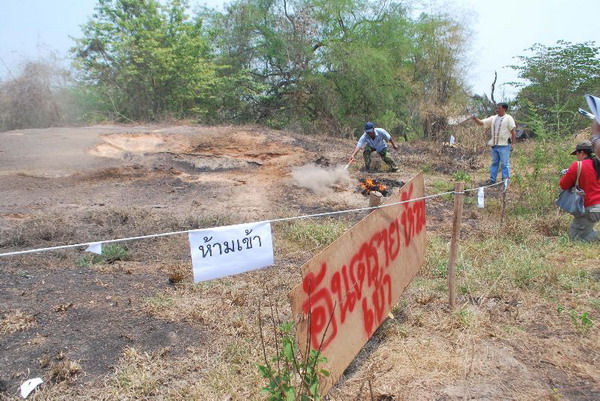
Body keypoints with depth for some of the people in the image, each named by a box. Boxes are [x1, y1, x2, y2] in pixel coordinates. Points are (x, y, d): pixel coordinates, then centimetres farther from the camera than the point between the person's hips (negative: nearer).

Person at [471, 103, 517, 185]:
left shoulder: (508, 118, -2)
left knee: (505, 164, -2)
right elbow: (481, 122, 11)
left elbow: (513, 132, -6)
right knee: (494, 163, 11)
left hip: (504, 145, -6)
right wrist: (475, 119, -10)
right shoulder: (493, 118, 13)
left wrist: (513, 144, -11)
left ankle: (505, 180, 3)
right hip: (494, 145, 6)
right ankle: (492, 180, 16)